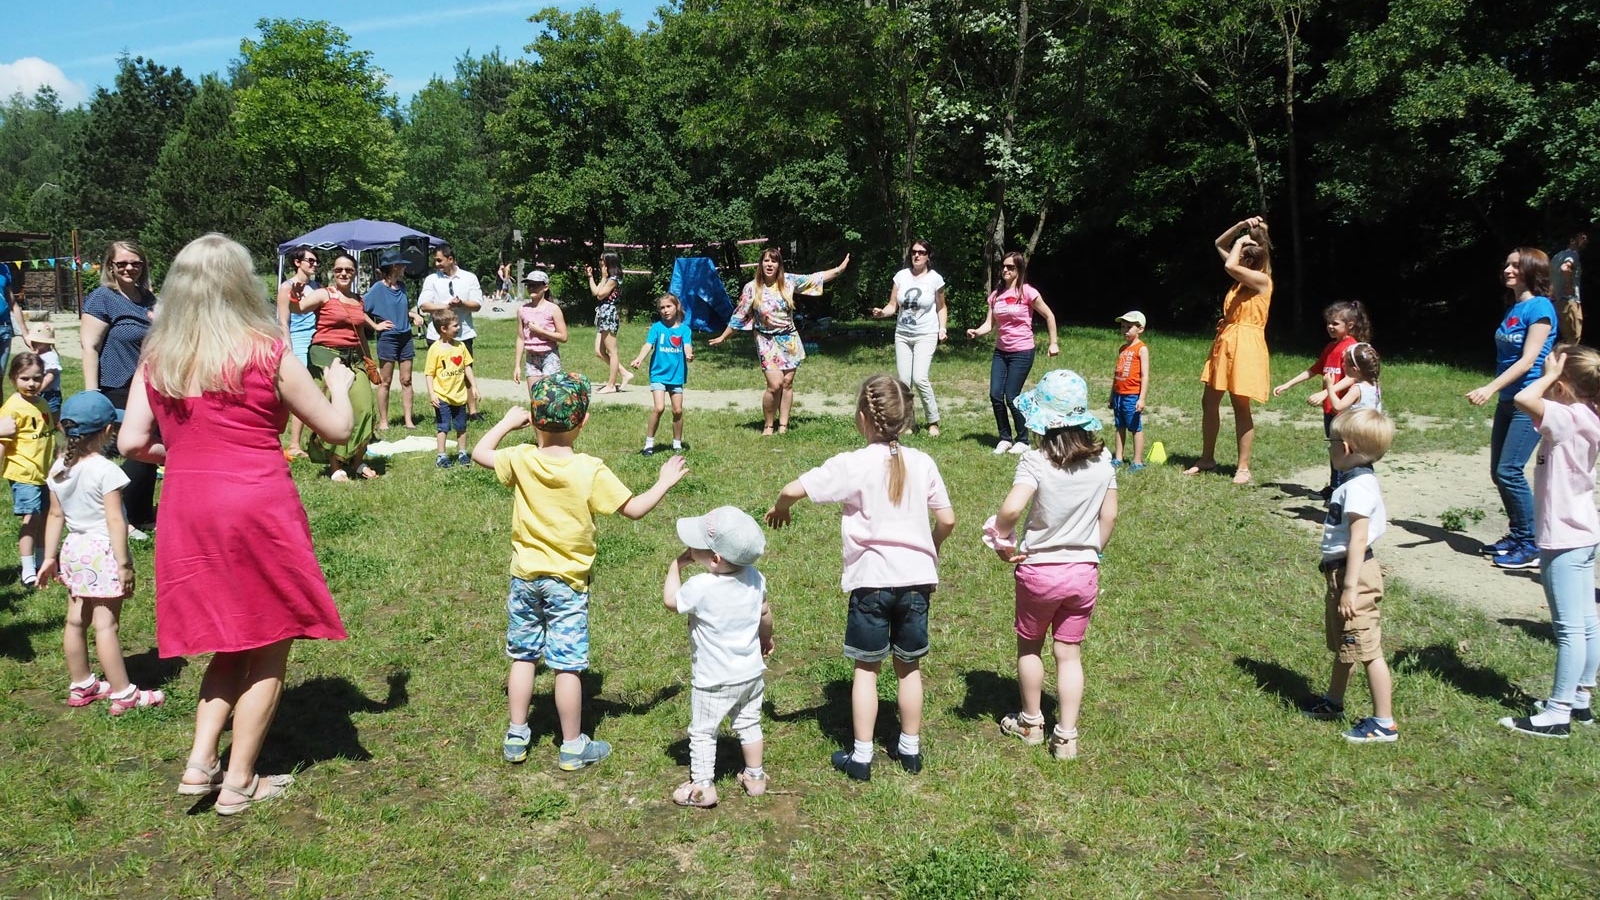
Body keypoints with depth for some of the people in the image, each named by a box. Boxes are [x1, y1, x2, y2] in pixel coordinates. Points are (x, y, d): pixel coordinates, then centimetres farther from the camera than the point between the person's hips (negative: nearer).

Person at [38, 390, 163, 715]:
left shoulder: (59, 469, 4)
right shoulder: (105, 470, -18)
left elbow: (56, 516, 10)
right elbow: (115, 521, -19)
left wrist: (50, 557, 16)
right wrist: (124, 564, -16)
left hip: (73, 550, 8)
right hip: (102, 553, -8)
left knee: (75, 620, 16)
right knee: (106, 625, -4)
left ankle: (81, 686, 29)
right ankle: (123, 694, 3)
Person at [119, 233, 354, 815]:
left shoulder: (156, 360, 4)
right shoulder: (267, 354, -8)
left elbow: (132, 443, 0)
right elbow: (337, 429, -3)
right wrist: (339, 384, 16)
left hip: (187, 514, 5)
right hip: (258, 510, -5)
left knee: (230, 644, 22)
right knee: (269, 648, 11)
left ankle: (200, 763, 13)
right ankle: (239, 783, 16)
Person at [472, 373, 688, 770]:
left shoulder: (521, 460, -8)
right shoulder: (591, 472, -18)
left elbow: (479, 453, 9)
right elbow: (634, 509, -13)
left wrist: (507, 422, 19)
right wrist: (664, 483, 2)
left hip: (525, 577, 4)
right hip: (567, 581, -3)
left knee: (522, 656, 16)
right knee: (568, 665, 4)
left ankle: (517, 736, 26)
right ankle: (573, 747, 14)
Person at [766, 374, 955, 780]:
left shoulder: (853, 465, -11)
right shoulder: (922, 463, -1)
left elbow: (793, 489, -13)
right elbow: (947, 519, 2)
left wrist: (780, 508, 10)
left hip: (871, 580, -3)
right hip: (916, 578, 3)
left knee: (866, 668, 9)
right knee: (909, 666, 17)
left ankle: (861, 756, 14)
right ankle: (911, 748, 28)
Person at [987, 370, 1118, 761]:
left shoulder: (1036, 461, -19)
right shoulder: (1102, 460, -4)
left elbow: (1011, 509, -31)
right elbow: (1109, 515, 2)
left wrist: (1001, 539, -13)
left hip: (1039, 570, -3)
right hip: (1084, 572, 3)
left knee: (1029, 647, 18)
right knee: (1070, 654, 13)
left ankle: (1031, 722, 33)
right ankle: (1066, 736, 14)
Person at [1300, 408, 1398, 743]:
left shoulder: (1359, 486, -22)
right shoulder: (1356, 480, 9)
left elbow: (1358, 539, -25)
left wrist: (1350, 588, -25)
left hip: (1354, 574, -11)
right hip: (1341, 572, 11)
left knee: (1367, 649, -4)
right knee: (1342, 645, 25)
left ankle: (1384, 724, 3)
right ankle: (1333, 701, 42)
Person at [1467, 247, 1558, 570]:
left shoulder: (1539, 307, -12)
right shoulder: (1512, 308, 12)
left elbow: (1528, 361, -19)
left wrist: (1490, 388, -27)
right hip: (1508, 401, 9)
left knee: (1510, 471, -12)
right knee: (1498, 471, 10)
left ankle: (1531, 546, -3)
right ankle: (1517, 536, 23)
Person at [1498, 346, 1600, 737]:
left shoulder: (1568, 418, -21)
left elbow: (1523, 399, -35)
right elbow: (1535, 404, 22)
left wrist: (1549, 375, -19)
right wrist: (1552, 376, 8)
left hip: (1564, 540, -10)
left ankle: (1558, 713, 0)